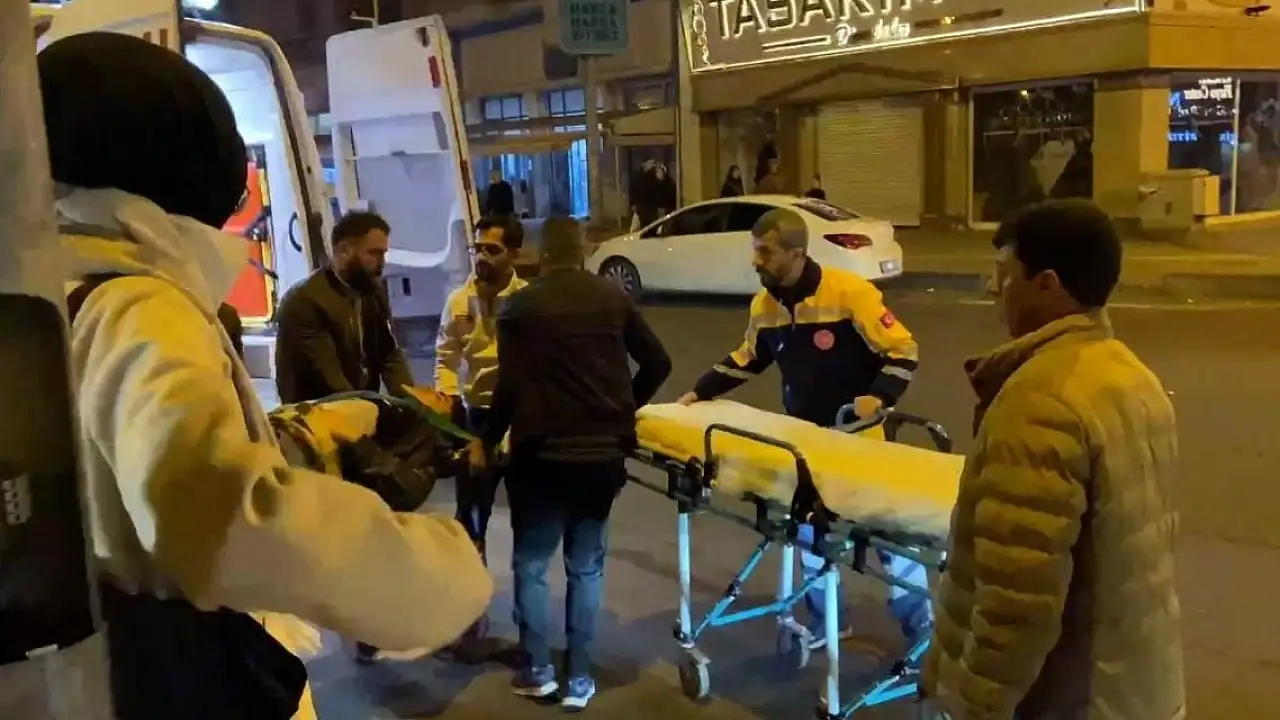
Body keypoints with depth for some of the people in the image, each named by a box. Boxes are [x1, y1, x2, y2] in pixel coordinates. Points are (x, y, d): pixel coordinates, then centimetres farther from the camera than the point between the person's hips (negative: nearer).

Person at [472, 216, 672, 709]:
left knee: (531, 564, 13)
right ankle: (579, 678, 15)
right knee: (586, 565, 13)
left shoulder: (520, 305, -1)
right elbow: (657, 364, 7)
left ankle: (537, 671, 17)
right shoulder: (612, 297, 7)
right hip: (603, 451, 3)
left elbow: (511, 386, -6)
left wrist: (488, 441, 7)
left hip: (542, 451, -3)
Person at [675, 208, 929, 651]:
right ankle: (825, 621, 30)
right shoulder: (764, 305, -3)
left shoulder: (849, 292, -22)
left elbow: (902, 352, -18)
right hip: (805, 435, 5)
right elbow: (748, 360, 14)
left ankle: (920, 626, 22)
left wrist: (878, 397, -33)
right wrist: (700, 392, 9)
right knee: (810, 526, 12)